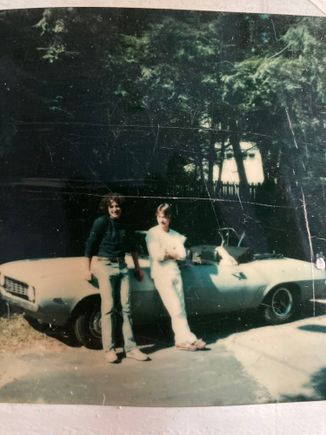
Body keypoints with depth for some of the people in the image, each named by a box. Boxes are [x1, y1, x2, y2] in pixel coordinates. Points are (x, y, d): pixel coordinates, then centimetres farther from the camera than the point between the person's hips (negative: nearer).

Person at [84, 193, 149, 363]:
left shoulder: (125, 226, 13)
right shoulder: (101, 222, -4)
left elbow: (132, 247, 24)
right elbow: (90, 245, -7)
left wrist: (137, 268, 24)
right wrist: (87, 269, -11)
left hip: (122, 266, 5)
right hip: (104, 265, -5)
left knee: (125, 307, 2)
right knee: (109, 308, -7)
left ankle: (130, 348, 6)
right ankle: (109, 349, 1)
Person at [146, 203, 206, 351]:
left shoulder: (176, 235, 12)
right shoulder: (152, 233, -4)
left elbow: (182, 255, 2)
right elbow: (157, 256, -13)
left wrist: (167, 253, -8)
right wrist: (173, 253, -1)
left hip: (175, 272, 5)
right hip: (161, 274, -5)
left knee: (180, 309, 2)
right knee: (176, 309, -8)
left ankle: (182, 340, 6)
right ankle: (189, 339, -4)